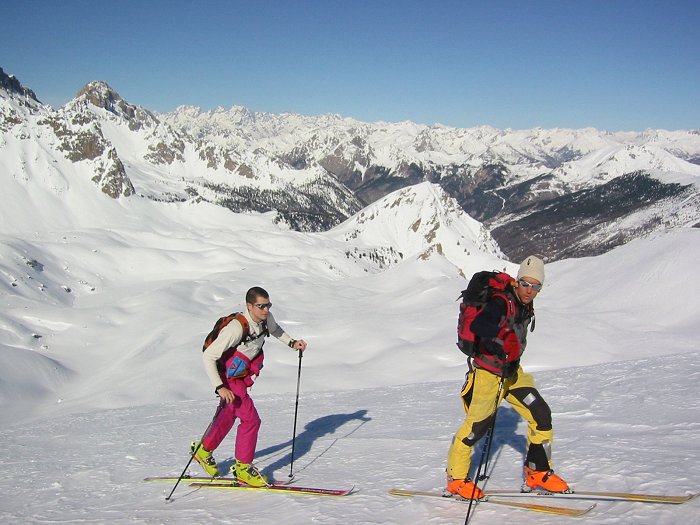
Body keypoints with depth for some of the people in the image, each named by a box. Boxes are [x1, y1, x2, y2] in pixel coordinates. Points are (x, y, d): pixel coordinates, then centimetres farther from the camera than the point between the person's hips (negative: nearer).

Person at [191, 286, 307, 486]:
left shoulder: (266, 319, -9)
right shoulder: (237, 327, -31)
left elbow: (275, 329, 20)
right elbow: (208, 356, -30)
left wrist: (291, 342, 4)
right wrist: (219, 387, -34)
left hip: (242, 377, 8)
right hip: (229, 380, -8)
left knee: (227, 417, 22)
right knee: (250, 419, -12)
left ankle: (203, 450, 42)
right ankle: (243, 468, 2)